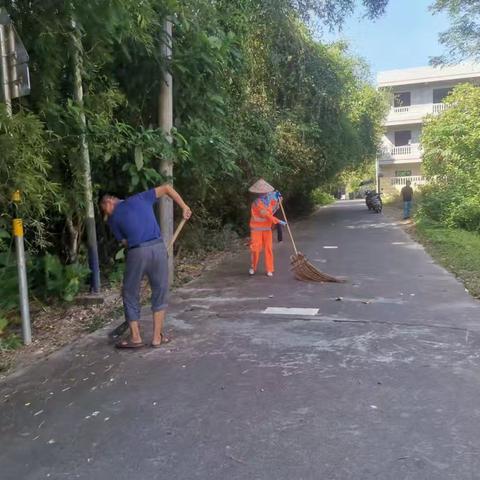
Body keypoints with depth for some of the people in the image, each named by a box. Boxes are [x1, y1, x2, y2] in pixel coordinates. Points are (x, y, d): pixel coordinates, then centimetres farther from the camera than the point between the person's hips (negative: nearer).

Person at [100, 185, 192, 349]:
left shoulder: (113, 219, 13)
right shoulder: (140, 198, 18)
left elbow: (125, 242, 11)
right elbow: (167, 188, 18)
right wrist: (184, 207, 21)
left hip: (136, 252, -2)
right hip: (158, 247, 2)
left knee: (130, 294, 17)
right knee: (160, 293, 15)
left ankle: (135, 337, 21)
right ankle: (157, 337, 18)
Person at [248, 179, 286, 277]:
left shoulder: (269, 199, 2)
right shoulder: (257, 202, -19)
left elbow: (272, 211, 19)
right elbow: (267, 215, -20)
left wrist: (277, 200, 6)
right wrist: (278, 221, -17)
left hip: (267, 228, 5)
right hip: (256, 228, -5)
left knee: (268, 248, 1)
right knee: (256, 248, -1)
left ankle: (269, 269, 9)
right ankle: (253, 267, 19)